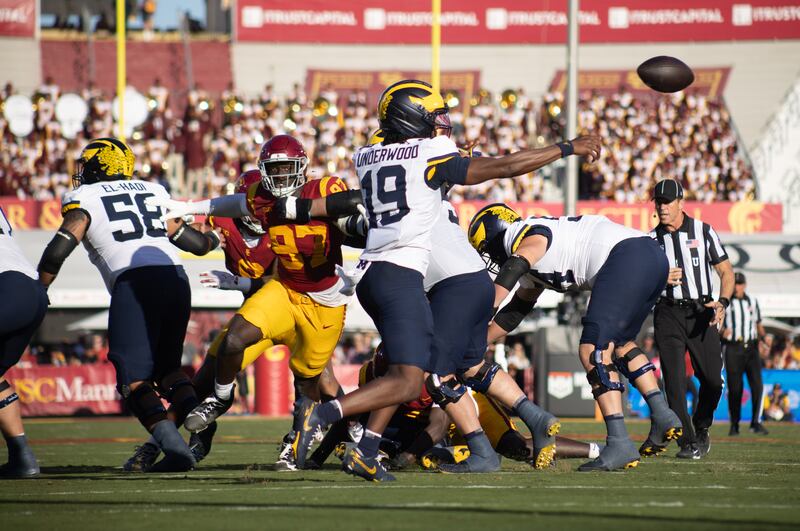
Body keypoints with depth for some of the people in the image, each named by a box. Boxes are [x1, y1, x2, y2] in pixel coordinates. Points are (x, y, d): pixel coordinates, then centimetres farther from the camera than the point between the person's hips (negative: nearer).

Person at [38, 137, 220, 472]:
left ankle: (173, 445, -22)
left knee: (134, 378, -3)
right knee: (165, 365, 22)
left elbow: (59, 250, -2)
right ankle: (193, 409, -4)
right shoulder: (153, 192, 24)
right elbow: (194, 243, 29)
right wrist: (214, 240, 51)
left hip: (134, 282, -5)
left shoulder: (84, 198, 10)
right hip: (175, 277, 5)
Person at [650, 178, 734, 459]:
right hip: (669, 314, 0)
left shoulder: (703, 232, 4)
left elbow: (726, 271, 4)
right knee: (675, 380, -12)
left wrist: (722, 302, -13)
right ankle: (688, 442, -10)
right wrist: (661, 279, -13)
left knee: (712, 380, -2)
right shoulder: (651, 240, 8)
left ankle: (701, 429, 24)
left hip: (702, 311, 0)